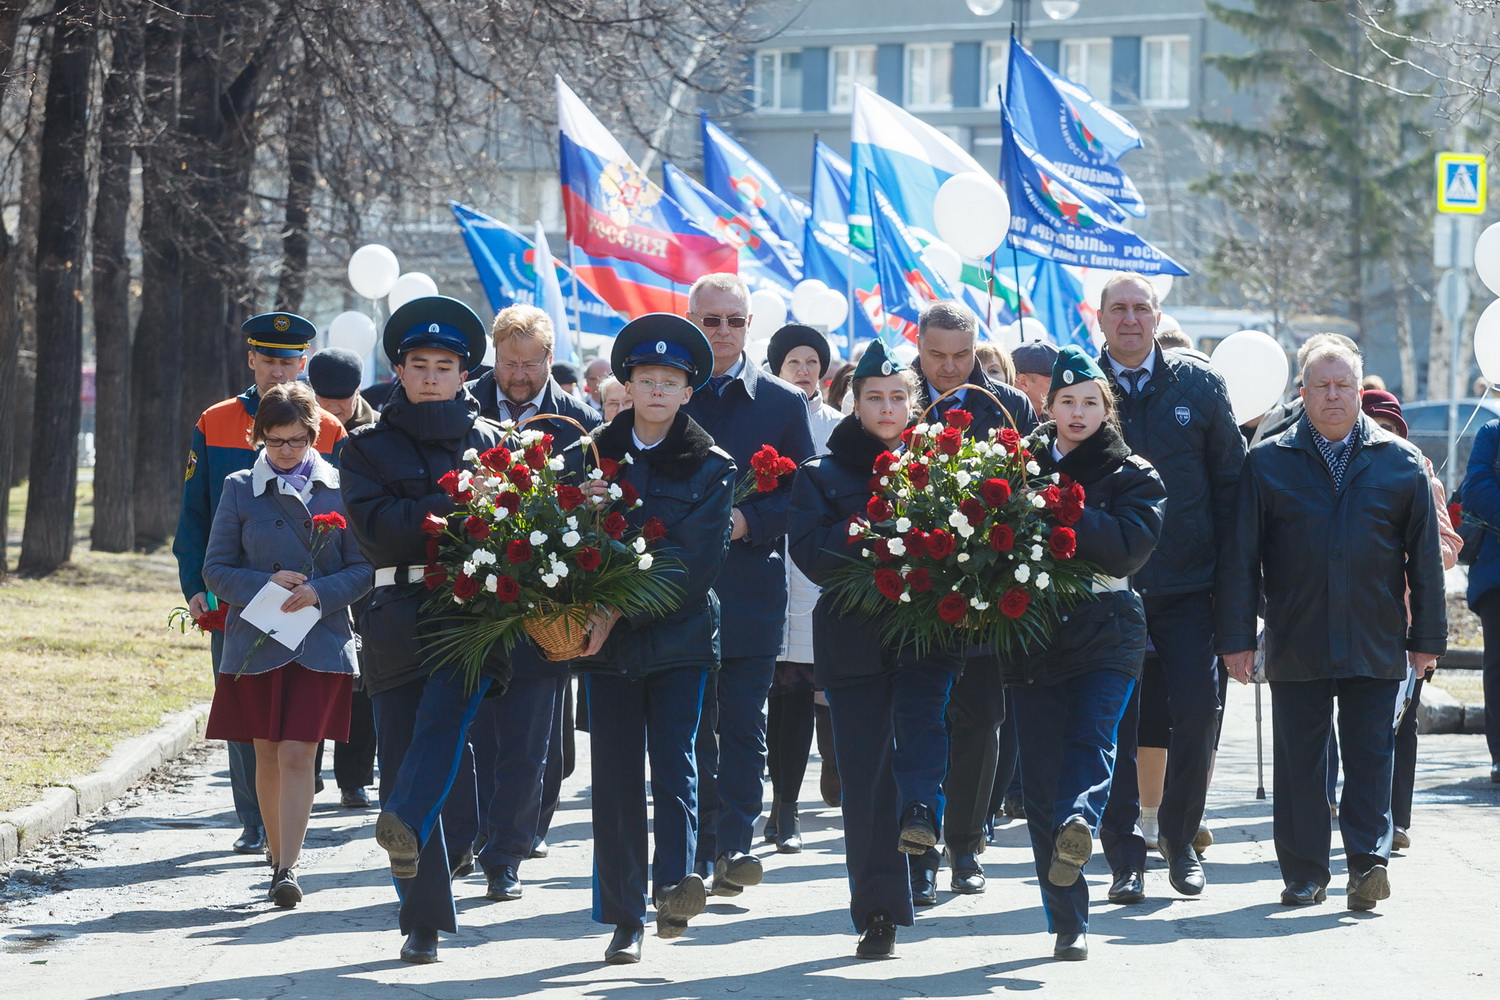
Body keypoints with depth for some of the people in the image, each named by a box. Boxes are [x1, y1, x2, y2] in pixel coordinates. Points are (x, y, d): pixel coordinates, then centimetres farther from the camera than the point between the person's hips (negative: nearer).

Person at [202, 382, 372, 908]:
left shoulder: (340, 489, 2)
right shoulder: (240, 489, 4)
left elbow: (364, 568, 3)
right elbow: (216, 569, 4)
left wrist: (320, 592, -14)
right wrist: (266, 585, -12)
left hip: (320, 642, -2)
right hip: (255, 642, 2)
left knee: (297, 754, -11)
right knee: (268, 757, 9)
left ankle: (288, 869, -13)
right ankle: (277, 856, 23)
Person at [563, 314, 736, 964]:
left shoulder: (711, 467, 1)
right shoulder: (590, 456, 9)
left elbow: (695, 560, -7)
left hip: (678, 637, -2)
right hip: (609, 642, 2)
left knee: (673, 758, -15)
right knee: (616, 775, 0)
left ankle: (674, 885, -25)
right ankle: (625, 920, 4)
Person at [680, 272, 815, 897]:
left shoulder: (783, 403, 8)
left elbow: (803, 494, 5)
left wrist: (748, 520, -10)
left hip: (752, 583, 0)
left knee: (744, 724, -3)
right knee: (692, 725, 2)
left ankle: (734, 844, -3)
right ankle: (700, 849, 6)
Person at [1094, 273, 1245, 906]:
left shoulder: (1199, 386, 4)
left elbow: (1230, 480, 8)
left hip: (1187, 585, 1)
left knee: (1197, 712, -5)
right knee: (1113, 721, -2)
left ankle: (1179, 837, 15)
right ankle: (1124, 857, 5)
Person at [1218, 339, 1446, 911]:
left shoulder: (1402, 463, 7)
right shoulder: (1267, 463, 5)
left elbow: (1425, 557, 8)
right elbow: (1240, 557, 4)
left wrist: (1427, 638, 5)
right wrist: (1236, 636, -2)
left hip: (1376, 644, 0)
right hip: (1296, 644, 0)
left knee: (1371, 752, -4)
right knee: (1298, 758, 4)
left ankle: (1368, 860, -4)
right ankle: (1304, 874, 10)